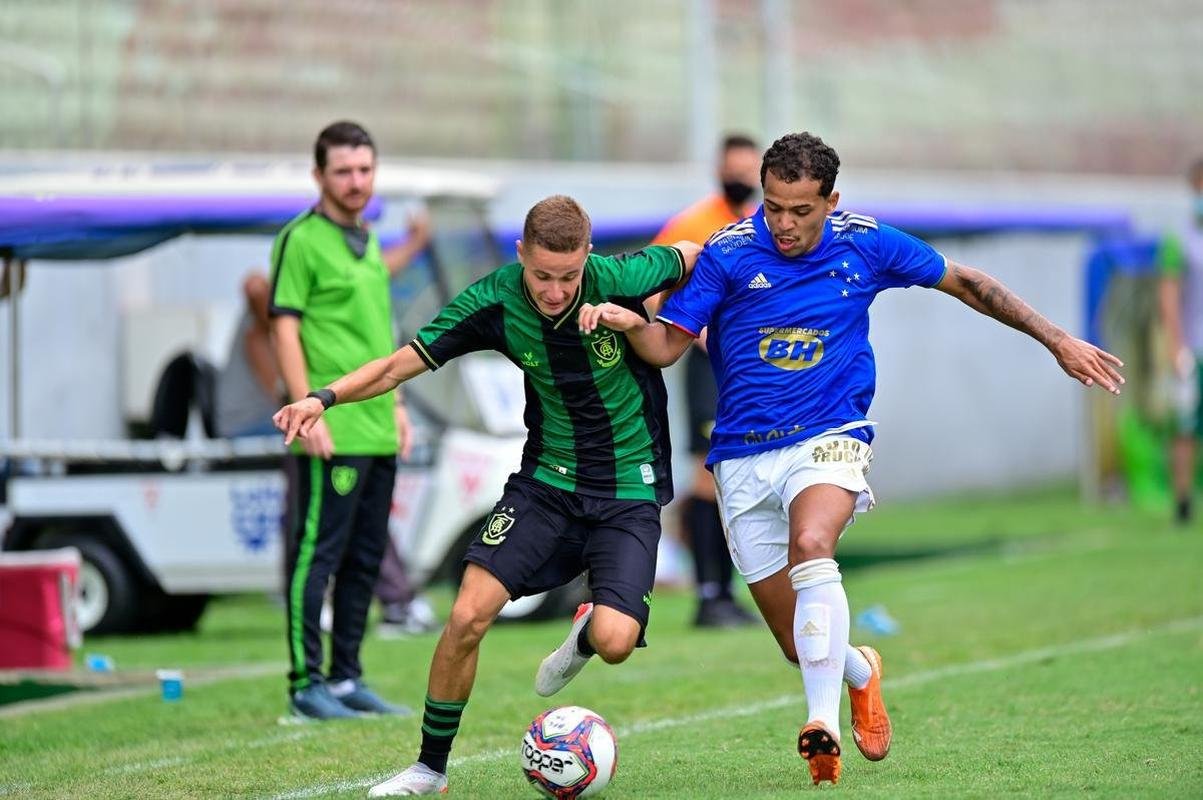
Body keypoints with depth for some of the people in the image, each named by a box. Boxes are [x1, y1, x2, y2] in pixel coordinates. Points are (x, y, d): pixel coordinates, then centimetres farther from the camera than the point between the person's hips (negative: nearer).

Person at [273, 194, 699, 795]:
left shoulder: (620, 280, -19)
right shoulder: (493, 302, -14)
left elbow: (690, 257, 3)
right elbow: (402, 364, -7)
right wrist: (324, 398, -20)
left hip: (628, 491, -2)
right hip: (546, 480, 2)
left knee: (615, 641, -21)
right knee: (467, 617, -13)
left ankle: (586, 630, 19)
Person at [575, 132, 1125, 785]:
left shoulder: (865, 245, -1)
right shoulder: (729, 253, -4)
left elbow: (963, 282, 12)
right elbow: (666, 345, -4)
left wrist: (1057, 340, 13)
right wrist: (627, 321, -27)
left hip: (828, 438, -1)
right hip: (743, 456, 1)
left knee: (810, 545, -35)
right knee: (802, 645, 2)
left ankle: (822, 726, -36)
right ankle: (859, 672, 39)